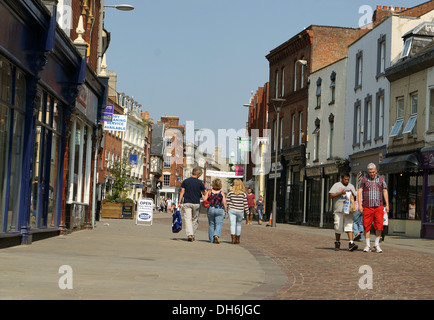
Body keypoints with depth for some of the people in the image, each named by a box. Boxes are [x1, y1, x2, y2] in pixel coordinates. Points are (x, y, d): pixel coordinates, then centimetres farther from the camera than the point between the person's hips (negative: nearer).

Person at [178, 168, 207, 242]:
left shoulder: (185, 181, 2)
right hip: (196, 203, 0)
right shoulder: (199, 182, -1)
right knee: (194, 220, 12)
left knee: (188, 219, -6)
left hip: (187, 203, 0)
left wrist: (179, 202, -1)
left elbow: (182, 192, -2)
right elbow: (204, 193, 8)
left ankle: (189, 235, -24)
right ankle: (193, 236, 17)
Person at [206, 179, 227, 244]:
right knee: (219, 224, -1)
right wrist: (225, 211, 5)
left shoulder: (209, 192, -2)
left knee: (211, 224, 12)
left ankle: (211, 239, 14)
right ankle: (216, 235, -26)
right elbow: (224, 203, -5)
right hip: (220, 210, -2)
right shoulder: (221, 193, -5)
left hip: (210, 209, 2)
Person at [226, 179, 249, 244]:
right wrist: (247, 211, 6)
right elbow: (245, 203, -2)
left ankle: (233, 238, -16)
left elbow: (227, 202, -1)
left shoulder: (230, 193, -4)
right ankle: (238, 239, 22)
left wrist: (226, 210, 10)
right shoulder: (243, 194, -3)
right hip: (240, 211, 1)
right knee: (239, 224, 15)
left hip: (232, 210, -1)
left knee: (232, 224, -2)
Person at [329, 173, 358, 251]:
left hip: (349, 210, 2)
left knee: (349, 226, -10)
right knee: (338, 227, 0)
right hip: (339, 210, -2)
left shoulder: (351, 186, 18)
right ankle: (337, 243, 17)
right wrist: (340, 193, -13)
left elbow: (355, 198, 18)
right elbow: (331, 196, -1)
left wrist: (352, 194, -3)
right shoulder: (336, 185, 8)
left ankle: (351, 243, -17)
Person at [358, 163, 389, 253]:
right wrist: (359, 204, -9)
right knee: (367, 226, -1)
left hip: (379, 206, 1)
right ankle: (367, 246, 8)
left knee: (379, 226, -7)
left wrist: (387, 205, 7)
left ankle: (376, 244, 8)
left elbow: (385, 192, 13)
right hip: (367, 207, -1)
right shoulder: (364, 179, 5)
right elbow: (360, 192, 1)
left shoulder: (381, 179, 10)